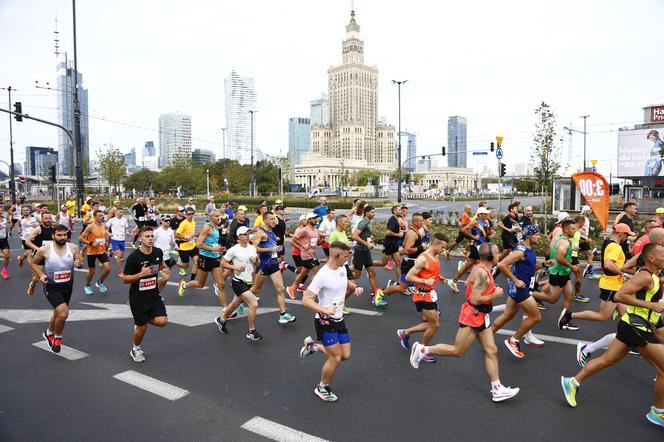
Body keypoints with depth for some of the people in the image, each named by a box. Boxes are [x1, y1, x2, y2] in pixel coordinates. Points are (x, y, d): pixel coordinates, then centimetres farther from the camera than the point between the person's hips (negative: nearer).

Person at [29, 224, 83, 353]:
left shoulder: (73, 248, -11)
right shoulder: (44, 249, -16)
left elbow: (79, 261, 1)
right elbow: (33, 262, 1)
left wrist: (79, 263, -22)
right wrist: (41, 275, -13)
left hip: (67, 286, 4)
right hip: (52, 286, -4)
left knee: (59, 312, 23)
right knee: (63, 313, -21)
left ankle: (49, 333, 53)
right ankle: (57, 337, 8)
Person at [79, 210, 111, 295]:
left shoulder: (104, 226, 2)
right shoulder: (90, 226, -15)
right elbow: (80, 238, -15)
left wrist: (106, 243, 1)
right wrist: (91, 243, -23)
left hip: (102, 251, 4)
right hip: (92, 252, -4)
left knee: (108, 268, -8)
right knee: (91, 271, 8)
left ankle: (100, 282, 18)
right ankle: (87, 286, 34)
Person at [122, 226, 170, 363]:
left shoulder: (158, 252, -4)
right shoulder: (133, 257, -19)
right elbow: (125, 279, -12)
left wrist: (164, 269, -2)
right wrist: (141, 274, -28)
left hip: (154, 295, 4)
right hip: (138, 297, -4)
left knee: (162, 321, -10)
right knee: (142, 327, 6)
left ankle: (143, 320, 22)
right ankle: (135, 349, 35)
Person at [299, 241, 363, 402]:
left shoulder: (342, 269, 2)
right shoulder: (323, 275, -23)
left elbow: (347, 284, 23)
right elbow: (306, 300, -24)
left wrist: (355, 287, 1)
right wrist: (324, 310, -35)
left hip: (339, 320, 8)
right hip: (325, 322, -8)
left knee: (345, 355, 10)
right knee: (336, 358, -4)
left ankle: (313, 346, 29)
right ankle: (322, 388, 22)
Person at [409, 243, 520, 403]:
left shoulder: (480, 268, 6)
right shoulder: (482, 273, -24)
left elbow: (467, 283, 20)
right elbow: (474, 300, -27)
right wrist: (495, 295, -16)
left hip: (482, 316, 10)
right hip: (472, 317, -10)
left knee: (492, 351, 9)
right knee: (457, 351, 3)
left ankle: (497, 390, 15)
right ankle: (421, 349, 14)